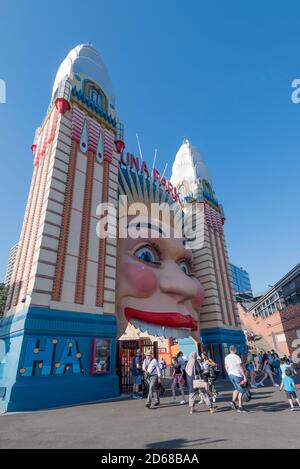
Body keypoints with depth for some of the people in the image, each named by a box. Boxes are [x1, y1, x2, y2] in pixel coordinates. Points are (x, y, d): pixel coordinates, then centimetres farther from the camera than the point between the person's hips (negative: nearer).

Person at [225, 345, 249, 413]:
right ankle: (240, 407, 5)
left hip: (231, 375, 7)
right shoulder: (237, 357, -15)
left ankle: (233, 401, 11)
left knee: (237, 389, 22)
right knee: (241, 391, 5)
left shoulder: (226, 357, 5)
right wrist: (244, 376, -16)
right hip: (237, 375, -6)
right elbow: (240, 367, -20)